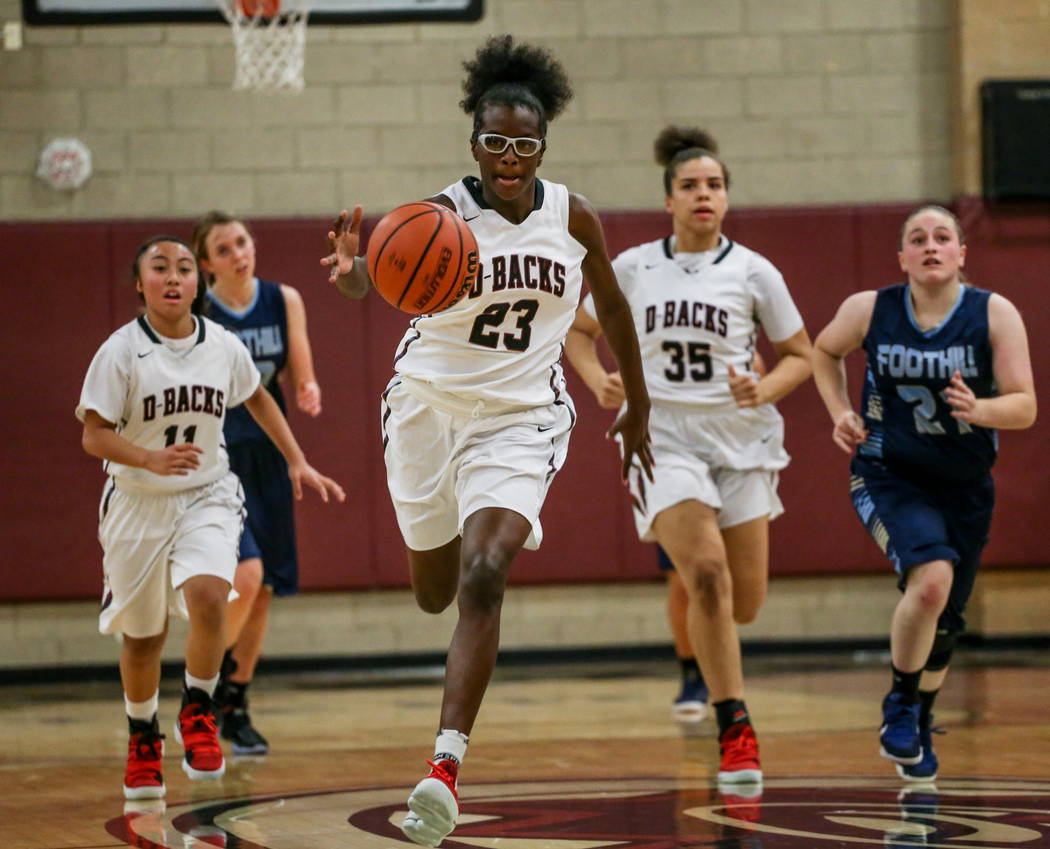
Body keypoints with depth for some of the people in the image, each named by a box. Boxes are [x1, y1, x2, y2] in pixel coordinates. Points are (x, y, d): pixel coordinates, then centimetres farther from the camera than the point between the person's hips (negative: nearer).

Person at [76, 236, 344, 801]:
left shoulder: (223, 347, -3)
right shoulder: (122, 351, -13)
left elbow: (256, 398, 17)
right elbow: (94, 436, -14)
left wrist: (298, 462, 14)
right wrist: (152, 460, -31)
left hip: (207, 498, 1)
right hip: (138, 503, -1)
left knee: (207, 596, -26)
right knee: (143, 635, 10)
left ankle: (197, 713, -3)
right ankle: (142, 738, 36)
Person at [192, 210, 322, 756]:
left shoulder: (284, 302, 2)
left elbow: (301, 380, 7)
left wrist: (309, 396, -15)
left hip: (266, 459, 5)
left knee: (262, 591, 7)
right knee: (245, 574, -22)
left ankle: (235, 710, 20)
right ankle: (206, 689, -2)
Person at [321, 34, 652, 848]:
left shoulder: (574, 217, -6)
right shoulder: (445, 215, -16)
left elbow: (612, 306, 12)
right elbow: (386, 273, -38)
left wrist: (638, 406, 18)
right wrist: (355, 270, -62)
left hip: (521, 418, 0)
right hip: (430, 405, 0)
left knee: (483, 577, -21)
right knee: (434, 590, 16)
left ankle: (446, 768, -25)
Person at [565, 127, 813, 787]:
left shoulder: (753, 273, 1)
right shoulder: (633, 269, 4)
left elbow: (801, 355, 9)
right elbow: (579, 330, 18)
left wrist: (764, 391, -11)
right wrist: (598, 381, -2)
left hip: (739, 437, 1)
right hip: (664, 438, -1)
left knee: (745, 602, 2)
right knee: (706, 573, -23)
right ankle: (735, 731, -15)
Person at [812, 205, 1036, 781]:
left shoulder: (995, 315, -11)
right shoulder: (869, 310, -9)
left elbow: (1025, 407, -14)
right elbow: (823, 351, 13)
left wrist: (977, 409, -34)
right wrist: (840, 412, -1)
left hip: (965, 487, 2)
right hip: (888, 476, -2)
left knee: (944, 621, 13)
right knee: (931, 577, -29)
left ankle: (919, 725, 41)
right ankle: (900, 703, -5)